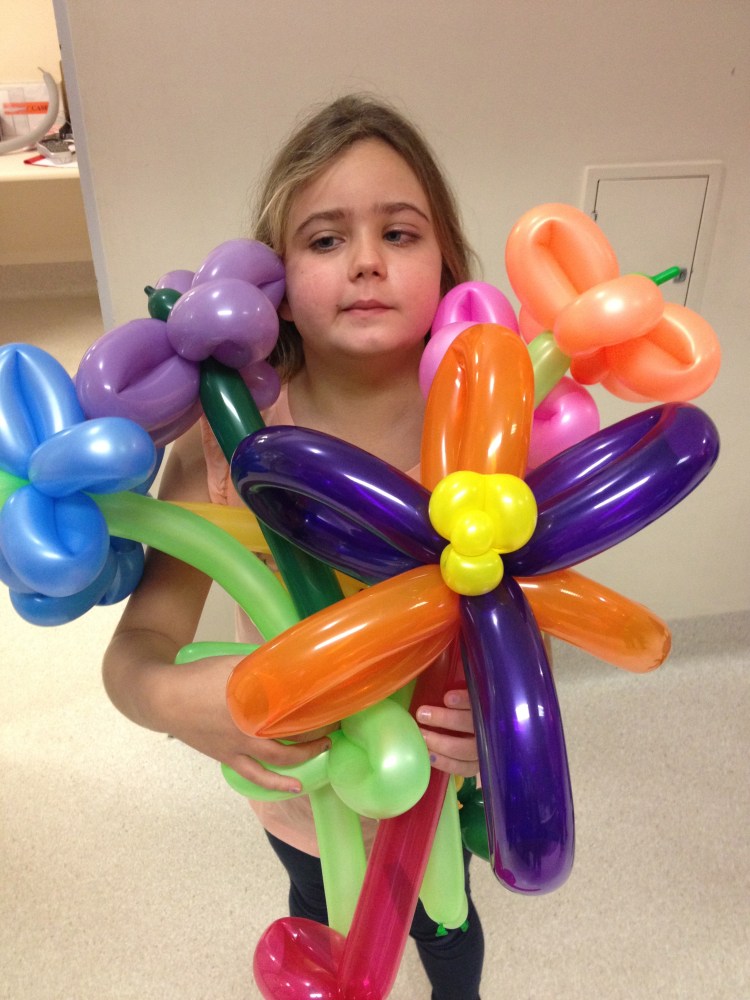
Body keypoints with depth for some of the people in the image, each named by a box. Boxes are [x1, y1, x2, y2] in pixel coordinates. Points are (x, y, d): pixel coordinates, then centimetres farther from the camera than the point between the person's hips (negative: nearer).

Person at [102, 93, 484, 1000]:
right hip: (298, 780, 1)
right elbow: (137, 643, -23)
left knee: (442, 918, 32)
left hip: (436, 780, 0)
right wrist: (172, 697, -45)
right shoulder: (226, 441, -25)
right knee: (318, 915, 34)